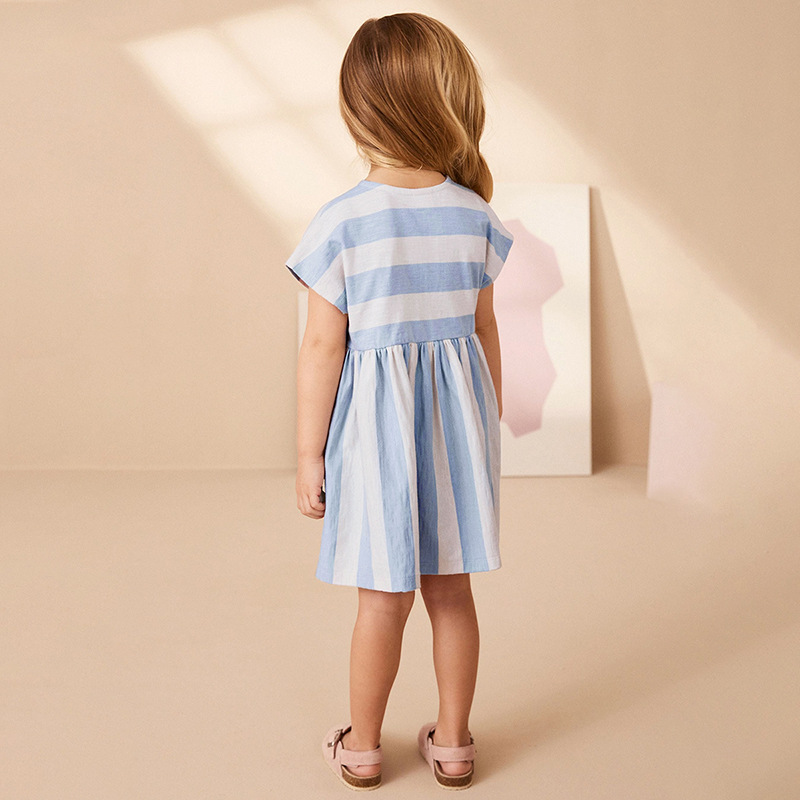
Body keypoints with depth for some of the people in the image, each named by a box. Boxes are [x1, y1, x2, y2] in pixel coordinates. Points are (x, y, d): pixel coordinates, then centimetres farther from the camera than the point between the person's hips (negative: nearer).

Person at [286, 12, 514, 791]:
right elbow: (484, 330, 5)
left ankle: (361, 745, 28)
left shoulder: (340, 221, -14)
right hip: (457, 412, 3)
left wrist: (309, 451, -2)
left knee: (383, 598, 10)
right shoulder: (474, 213, -2)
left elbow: (323, 348, -11)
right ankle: (453, 741, 28)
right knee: (450, 588, 14)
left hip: (376, 422, -3)